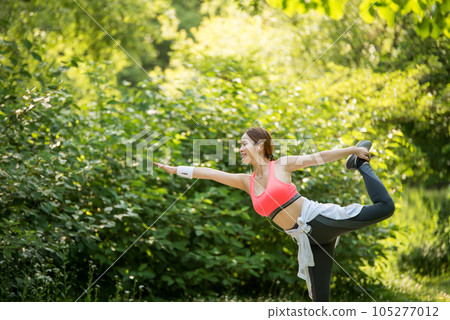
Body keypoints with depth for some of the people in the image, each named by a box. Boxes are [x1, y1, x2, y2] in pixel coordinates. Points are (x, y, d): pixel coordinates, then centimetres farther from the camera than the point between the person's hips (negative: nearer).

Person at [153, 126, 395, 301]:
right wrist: (174, 169, 9)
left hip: (322, 219, -4)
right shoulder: (247, 182, 10)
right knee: (319, 298, 2)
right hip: (307, 238, 4)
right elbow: (210, 173, 9)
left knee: (384, 207, -14)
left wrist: (353, 149, -3)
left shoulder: (282, 165, -1)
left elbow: (320, 157, 0)